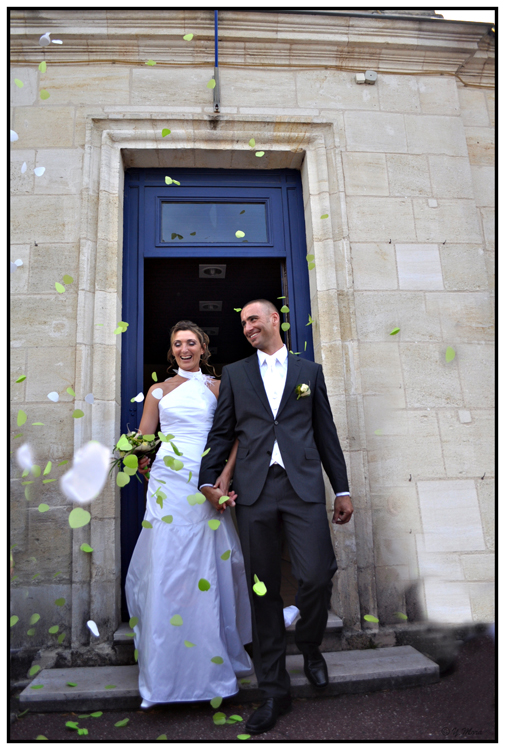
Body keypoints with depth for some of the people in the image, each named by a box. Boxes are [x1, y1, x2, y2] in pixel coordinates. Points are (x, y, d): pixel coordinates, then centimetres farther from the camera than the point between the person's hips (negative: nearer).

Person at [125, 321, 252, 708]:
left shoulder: (217, 387, 8)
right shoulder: (158, 390, 13)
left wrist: (226, 474, -16)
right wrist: (140, 459, -8)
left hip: (207, 483, -1)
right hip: (168, 482, 1)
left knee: (207, 568, 4)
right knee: (164, 567, 0)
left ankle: (212, 661, 24)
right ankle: (165, 671, 15)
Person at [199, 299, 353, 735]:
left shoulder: (309, 371, 13)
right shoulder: (234, 373, 14)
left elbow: (326, 433, 11)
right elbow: (222, 432, 10)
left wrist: (343, 489, 8)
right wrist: (209, 480, -2)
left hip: (304, 486, 0)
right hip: (254, 489, 1)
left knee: (317, 576, -9)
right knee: (263, 590, 6)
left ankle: (310, 646, 26)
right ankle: (274, 691, 23)